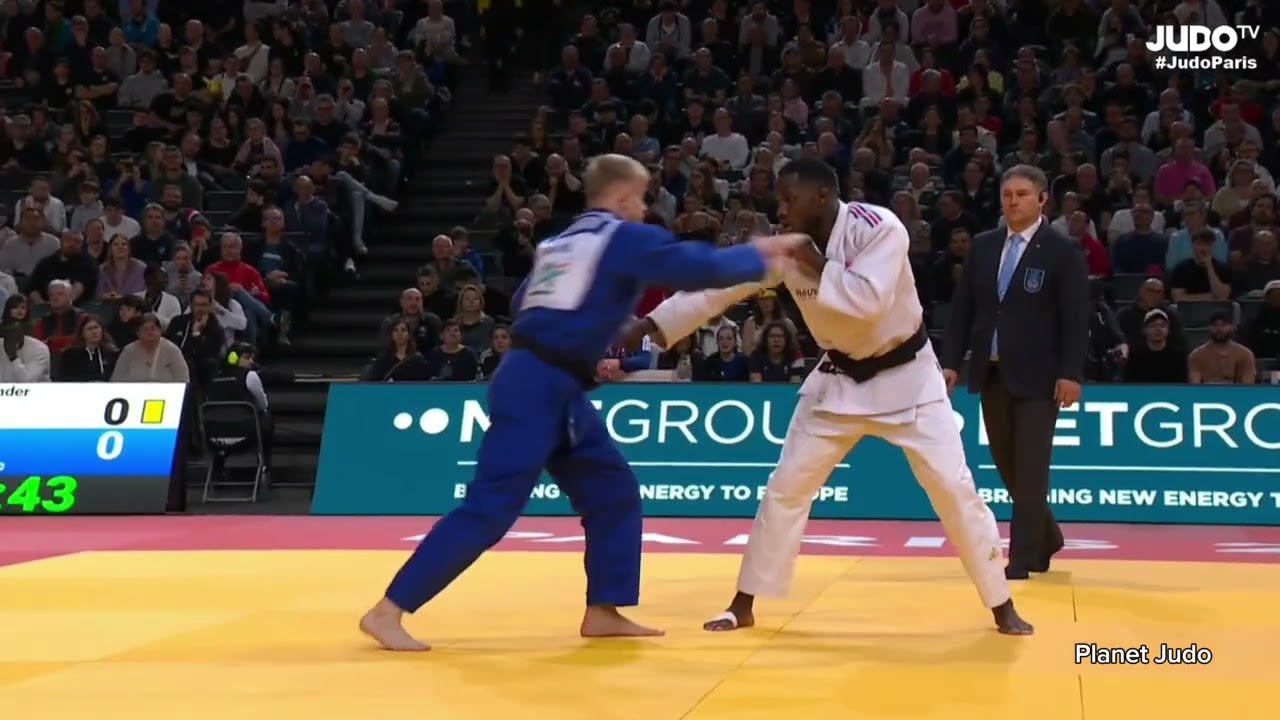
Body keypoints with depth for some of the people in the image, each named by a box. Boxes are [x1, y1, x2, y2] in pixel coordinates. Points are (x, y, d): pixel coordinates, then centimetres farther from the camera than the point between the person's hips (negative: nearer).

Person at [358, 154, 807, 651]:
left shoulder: (562, 241, 20)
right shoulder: (625, 237, -4)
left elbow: (526, 308, 22)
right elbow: (696, 267, -12)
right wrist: (759, 254, 2)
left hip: (554, 388, 10)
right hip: (537, 391, -10)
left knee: (613, 493, 14)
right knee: (490, 509, -10)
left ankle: (603, 612, 19)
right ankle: (388, 611, -7)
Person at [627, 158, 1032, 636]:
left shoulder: (879, 228, -23)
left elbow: (869, 300, -36)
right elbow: (719, 287, -8)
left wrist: (818, 268, -27)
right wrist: (649, 325, -13)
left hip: (905, 374, -4)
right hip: (840, 380, 5)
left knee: (954, 488, -5)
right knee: (786, 488, 3)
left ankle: (1003, 608, 10)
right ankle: (744, 606, 14)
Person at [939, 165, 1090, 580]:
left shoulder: (1062, 251, -5)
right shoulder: (983, 246, 8)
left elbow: (1075, 318, -8)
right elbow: (962, 307, 10)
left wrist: (1071, 373, -15)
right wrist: (951, 361, 3)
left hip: (1037, 375, -5)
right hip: (992, 372, 5)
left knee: (1030, 469, -4)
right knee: (1008, 467, 13)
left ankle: (1023, 558, 2)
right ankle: (1045, 538, 33)